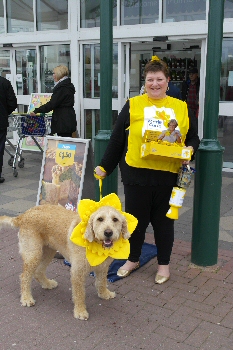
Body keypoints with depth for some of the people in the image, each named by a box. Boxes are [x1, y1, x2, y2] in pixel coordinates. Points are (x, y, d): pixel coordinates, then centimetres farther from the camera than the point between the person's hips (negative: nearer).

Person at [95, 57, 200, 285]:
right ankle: (133, 260, 34)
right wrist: (105, 167, 4)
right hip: (137, 174, 0)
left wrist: (190, 149, -10)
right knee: (135, 219, 12)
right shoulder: (133, 105, 1)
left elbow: (193, 138, 12)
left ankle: (164, 264, 32)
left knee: (163, 221, 13)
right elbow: (117, 139, 3)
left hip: (167, 175, 1)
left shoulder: (181, 108, 6)